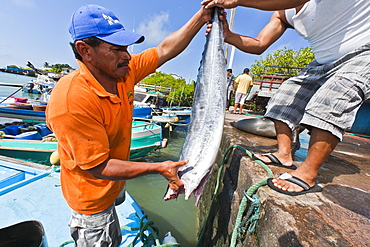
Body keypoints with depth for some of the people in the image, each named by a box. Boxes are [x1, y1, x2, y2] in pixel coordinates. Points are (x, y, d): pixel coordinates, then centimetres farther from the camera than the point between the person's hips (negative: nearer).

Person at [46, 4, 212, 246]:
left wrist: (202, 17, -7)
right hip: (93, 196, -6)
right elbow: (99, 167, -27)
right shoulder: (71, 100, -32)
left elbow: (165, 50, -6)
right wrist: (160, 168, -28)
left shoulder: (124, 71, -11)